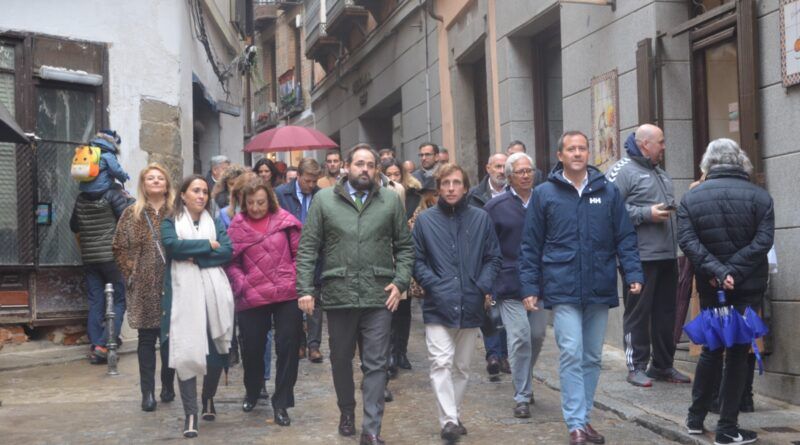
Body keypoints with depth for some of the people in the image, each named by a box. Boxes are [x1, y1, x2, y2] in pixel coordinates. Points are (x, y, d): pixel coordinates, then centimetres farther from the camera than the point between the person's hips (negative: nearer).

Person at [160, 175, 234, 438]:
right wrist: (207, 245, -7)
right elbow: (172, 245, -13)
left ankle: (208, 398, 29)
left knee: (216, 350, 3)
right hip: (184, 295, -2)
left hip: (214, 293, 2)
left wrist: (195, 257, -11)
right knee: (186, 352, -9)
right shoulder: (171, 223, 8)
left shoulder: (215, 223, 14)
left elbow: (227, 252, -1)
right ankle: (190, 414, -5)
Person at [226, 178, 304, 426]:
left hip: (287, 295, -1)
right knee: (252, 348, 11)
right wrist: (242, 285, -9)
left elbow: (300, 253, 3)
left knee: (287, 347, 0)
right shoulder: (237, 226, 4)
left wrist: (297, 281, -6)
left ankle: (281, 403, 12)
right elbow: (231, 263, 5)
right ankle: (252, 392, 38)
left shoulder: (285, 221, 2)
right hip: (252, 298, 1)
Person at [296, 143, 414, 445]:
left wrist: (400, 281, -4)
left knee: (376, 364, 0)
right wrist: (305, 289, -6)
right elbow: (308, 248, 1)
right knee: (341, 360, 15)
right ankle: (347, 412, 36)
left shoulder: (391, 201, 5)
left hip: (378, 296, 0)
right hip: (338, 294, 0)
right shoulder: (324, 199, 3)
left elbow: (404, 247, 9)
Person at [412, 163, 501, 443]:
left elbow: (493, 257, 9)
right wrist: (432, 284, -10)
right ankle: (449, 420, -12)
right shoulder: (425, 220, 1)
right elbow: (417, 260, 3)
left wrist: (484, 287, -5)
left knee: (462, 366, 13)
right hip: (438, 306, -2)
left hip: (471, 305, 2)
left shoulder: (481, 219, 4)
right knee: (441, 363, -12)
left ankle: (453, 416, 27)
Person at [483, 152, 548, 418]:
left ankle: (524, 383, 32)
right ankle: (522, 396, 3)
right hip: (510, 283, -3)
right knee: (520, 337, -8)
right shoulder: (496, 206, -2)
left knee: (537, 335, 8)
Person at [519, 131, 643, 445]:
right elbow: (530, 246, 3)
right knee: (571, 355, -9)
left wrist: (633, 274, -5)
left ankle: (583, 418, 23)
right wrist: (530, 287, -2)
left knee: (592, 358, 11)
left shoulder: (608, 192, 7)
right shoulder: (544, 194, 2)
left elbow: (625, 238, 8)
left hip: (600, 290, 3)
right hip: (563, 290, -3)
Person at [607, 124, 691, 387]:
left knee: (665, 313, 13)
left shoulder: (662, 174, 21)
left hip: (668, 256, 9)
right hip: (641, 257, -8)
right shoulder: (623, 171, -8)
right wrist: (647, 214, -19)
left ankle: (663, 365, 23)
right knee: (638, 313, -2)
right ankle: (636, 367, 6)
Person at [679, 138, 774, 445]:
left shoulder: (691, 197, 2)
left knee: (711, 349, 18)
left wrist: (716, 272, -15)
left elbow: (687, 240, -10)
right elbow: (763, 240, -13)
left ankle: (696, 418, 24)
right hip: (748, 287, -3)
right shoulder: (759, 196, -3)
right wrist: (733, 272, -15)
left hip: (710, 288, 3)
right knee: (738, 353, 3)